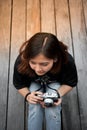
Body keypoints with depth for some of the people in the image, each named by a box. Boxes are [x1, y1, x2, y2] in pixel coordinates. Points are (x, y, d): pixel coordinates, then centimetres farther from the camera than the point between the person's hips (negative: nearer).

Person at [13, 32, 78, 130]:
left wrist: (58, 94, -33)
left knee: (52, 111, -22)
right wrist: (27, 95, -33)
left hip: (54, 83, 0)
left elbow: (71, 83, -15)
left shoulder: (67, 61, -38)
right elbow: (18, 84, -14)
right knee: (35, 109, -22)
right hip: (34, 83, 1)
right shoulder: (21, 61, -37)